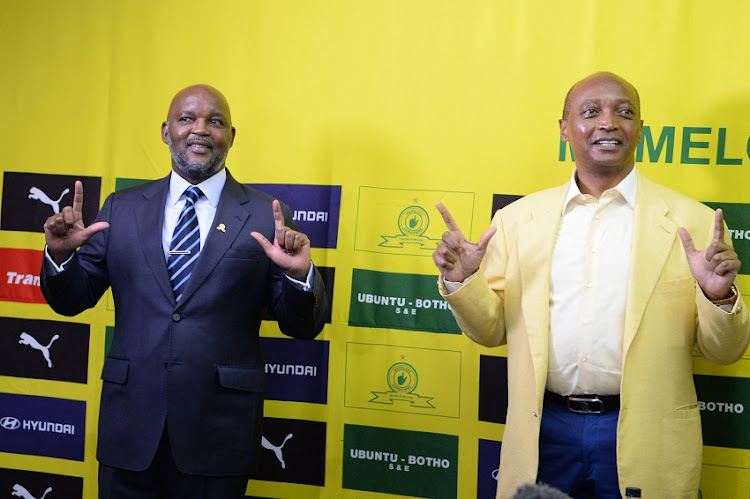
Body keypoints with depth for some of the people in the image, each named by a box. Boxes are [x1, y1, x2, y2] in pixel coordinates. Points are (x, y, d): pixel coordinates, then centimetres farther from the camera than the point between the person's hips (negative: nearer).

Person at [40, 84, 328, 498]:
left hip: (219, 432, -2)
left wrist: (299, 274, -21)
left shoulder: (266, 216, -1)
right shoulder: (121, 208, 6)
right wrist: (61, 255, -11)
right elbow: (72, 301, 9)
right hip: (130, 422, 2)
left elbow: (302, 327, -2)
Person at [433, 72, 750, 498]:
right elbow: (492, 331, 8)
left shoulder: (693, 222, -2)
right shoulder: (518, 218, 3)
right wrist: (461, 281, -10)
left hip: (645, 438, -1)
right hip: (544, 430, 2)